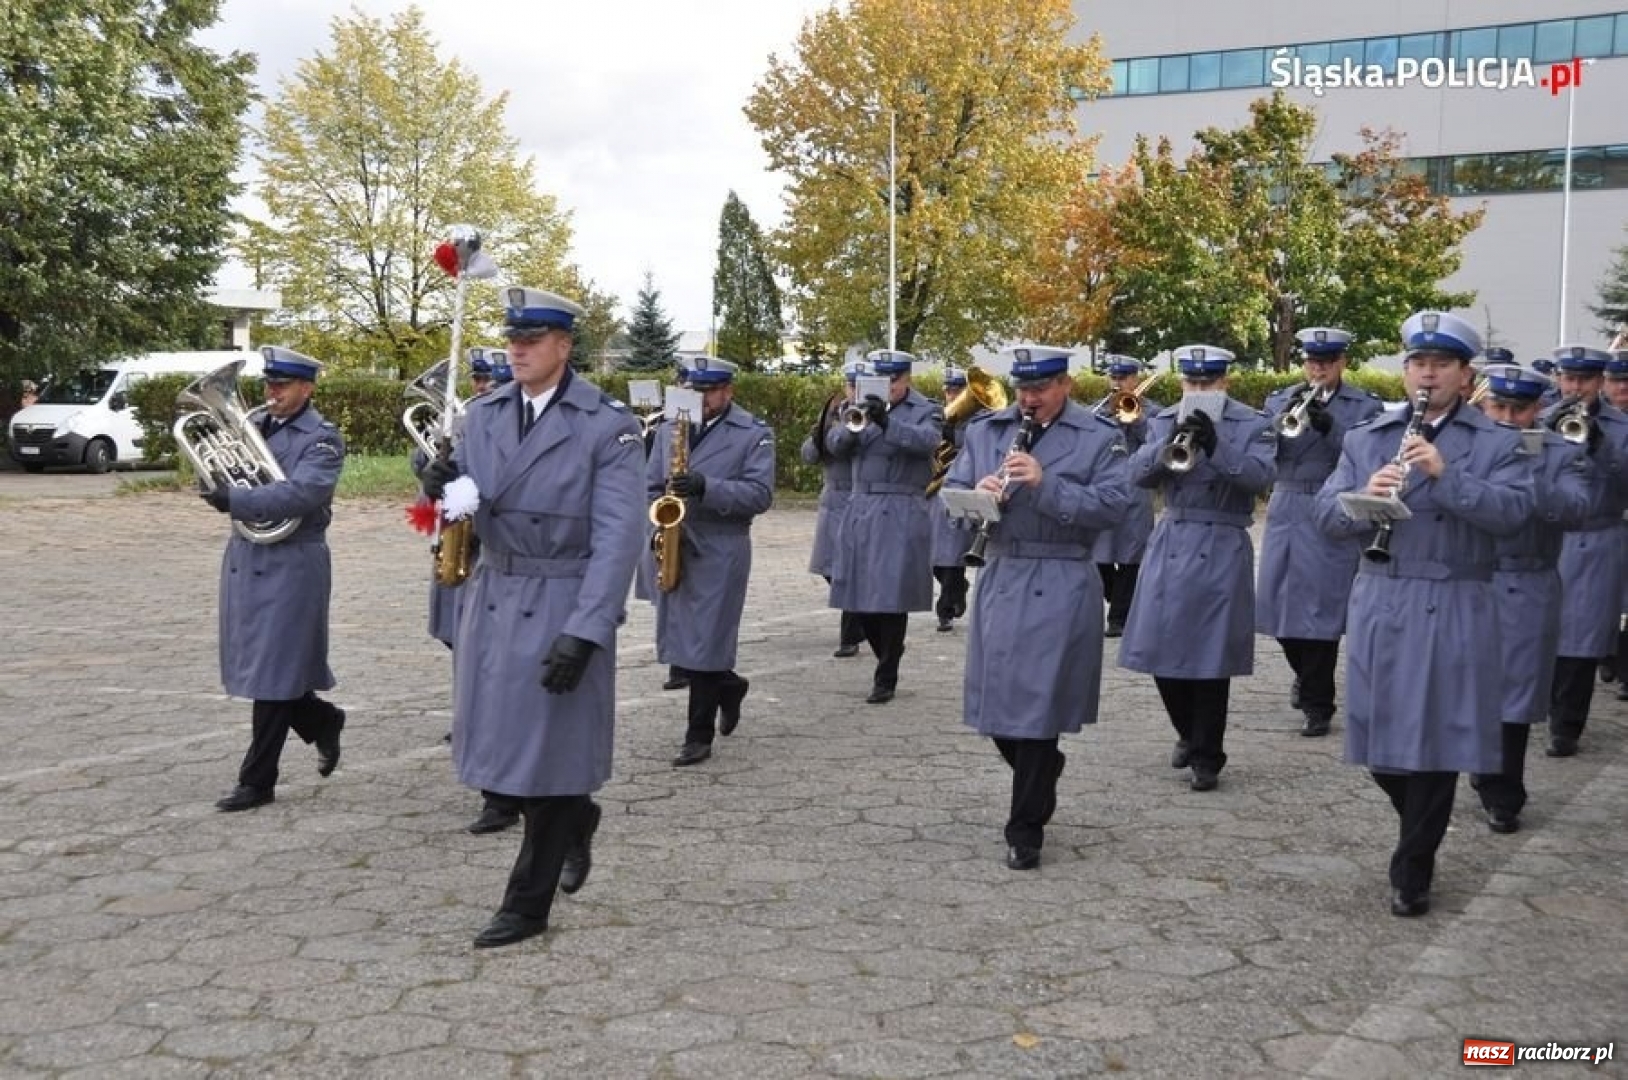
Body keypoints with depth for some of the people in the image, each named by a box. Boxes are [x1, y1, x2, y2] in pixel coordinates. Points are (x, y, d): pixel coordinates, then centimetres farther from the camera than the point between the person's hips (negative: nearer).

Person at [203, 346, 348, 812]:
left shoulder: (322, 438, -8)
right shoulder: (253, 425, 12)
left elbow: (301, 493, -23)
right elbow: (228, 472, 14)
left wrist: (237, 501, -29)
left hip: (291, 564, -7)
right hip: (244, 558, 7)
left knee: (272, 671, -1)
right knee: (253, 666, 12)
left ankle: (257, 781, 8)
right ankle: (323, 721, 35)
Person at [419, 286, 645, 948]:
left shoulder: (607, 425, -11)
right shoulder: (484, 414, 6)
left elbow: (617, 538, -16)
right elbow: (470, 512, 9)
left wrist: (583, 633, -23)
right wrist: (445, 490, -15)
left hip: (562, 608, -5)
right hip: (493, 599, 6)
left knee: (547, 751, 2)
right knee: (497, 743, 11)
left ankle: (528, 906, 17)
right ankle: (575, 820, 40)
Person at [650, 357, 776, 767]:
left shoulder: (754, 434, -3)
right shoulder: (672, 430, 12)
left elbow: (760, 494, -12)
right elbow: (651, 486, 14)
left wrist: (706, 487, -24)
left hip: (719, 553, -5)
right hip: (671, 550, 5)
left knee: (705, 644, -3)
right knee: (676, 642, 10)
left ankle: (700, 736, 8)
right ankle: (728, 686, 36)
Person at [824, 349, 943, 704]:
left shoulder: (926, 411, 0)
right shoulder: (864, 407, 13)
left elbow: (925, 440, -21)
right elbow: (834, 443, 0)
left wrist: (886, 421, -36)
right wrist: (852, 427, -22)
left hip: (901, 514, -5)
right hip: (860, 510, 5)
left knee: (891, 597, -5)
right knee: (859, 594, 9)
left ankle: (886, 678, 6)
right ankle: (887, 656, 31)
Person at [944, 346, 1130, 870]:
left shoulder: (1099, 437, -3)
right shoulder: (983, 430, 10)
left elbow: (1112, 506, -13)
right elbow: (950, 494, 8)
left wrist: (1045, 483, -22)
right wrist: (978, 493, -14)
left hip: (1059, 588, -5)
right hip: (999, 581, 5)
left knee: (1036, 705, -3)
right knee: (995, 700, 11)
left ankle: (1026, 830, 11)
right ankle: (1040, 775, 40)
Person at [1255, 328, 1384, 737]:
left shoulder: (1366, 407, 0)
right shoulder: (1279, 400, 10)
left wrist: (1329, 427, -24)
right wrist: (1286, 417, -17)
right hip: (1284, 514, 4)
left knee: (1319, 608, -5)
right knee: (1280, 604, 10)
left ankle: (1317, 704, 6)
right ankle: (1306, 675, 36)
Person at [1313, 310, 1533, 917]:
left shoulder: (1498, 444, 3)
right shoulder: (1364, 439, 10)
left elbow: (1514, 512, -13)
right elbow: (1327, 514, 2)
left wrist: (1446, 474, -24)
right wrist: (1364, 498, -19)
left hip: (1453, 613, -2)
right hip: (1380, 607, 2)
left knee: (1434, 742, 1)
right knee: (1380, 739, 7)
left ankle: (1412, 873, 15)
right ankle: (1419, 828, 36)